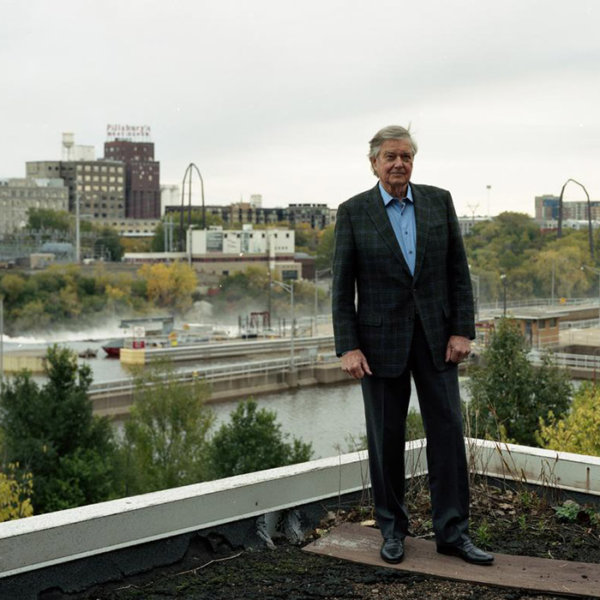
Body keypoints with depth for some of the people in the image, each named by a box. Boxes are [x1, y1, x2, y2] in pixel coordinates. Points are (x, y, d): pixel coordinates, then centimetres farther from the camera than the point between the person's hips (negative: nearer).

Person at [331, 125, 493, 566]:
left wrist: (463, 330, -4)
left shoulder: (439, 201, 4)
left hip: (436, 336, 2)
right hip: (381, 339, -2)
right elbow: (342, 285, -3)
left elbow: (459, 270, 4)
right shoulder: (353, 212, -2)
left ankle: (453, 532, 10)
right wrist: (348, 347, -9)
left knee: (448, 431, 1)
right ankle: (392, 528, 21)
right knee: (386, 437, 6)